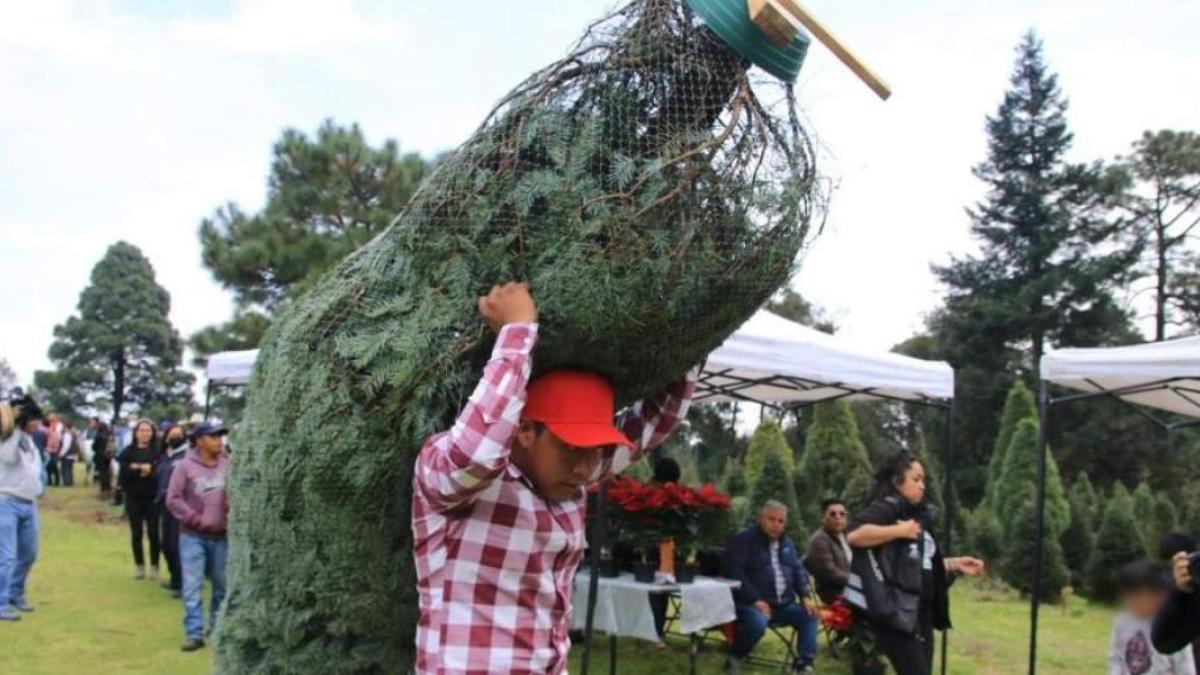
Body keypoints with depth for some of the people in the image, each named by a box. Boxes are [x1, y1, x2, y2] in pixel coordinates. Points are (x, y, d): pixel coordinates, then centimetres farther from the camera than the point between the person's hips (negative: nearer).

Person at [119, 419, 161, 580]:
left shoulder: (158, 451, -1)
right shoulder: (128, 452, 5)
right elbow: (125, 472, -6)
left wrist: (138, 468, -15)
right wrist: (143, 470, -16)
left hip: (153, 497, -2)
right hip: (133, 497, 2)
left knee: (153, 532, -1)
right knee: (136, 533, 8)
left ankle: (154, 566, 9)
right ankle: (139, 566, 18)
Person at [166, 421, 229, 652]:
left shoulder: (228, 464, -1)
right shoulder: (185, 466, -8)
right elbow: (173, 500, -7)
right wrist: (196, 520, -11)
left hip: (221, 535, 3)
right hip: (193, 536, -3)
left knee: (222, 585, 12)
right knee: (193, 586, -5)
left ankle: (217, 626, 29)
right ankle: (194, 632, 1)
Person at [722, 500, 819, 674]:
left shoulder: (786, 542, 16)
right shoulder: (744, 539, -8)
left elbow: (797, 570, 19)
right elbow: (734, 572, -18)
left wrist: (805, 597, 0)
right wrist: (755, 600, -25)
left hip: (784, 604, 8)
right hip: (751, 603, -7)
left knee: (809, 616, -6)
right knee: (757, 623, -35)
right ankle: (735, 657, -8)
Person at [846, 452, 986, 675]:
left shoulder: (917, 515, 17)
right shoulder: (886, 508, -9)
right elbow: (854, 535, -28)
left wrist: (956, 565, 10)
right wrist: (899, 531, -22)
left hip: (921, 614, 9)